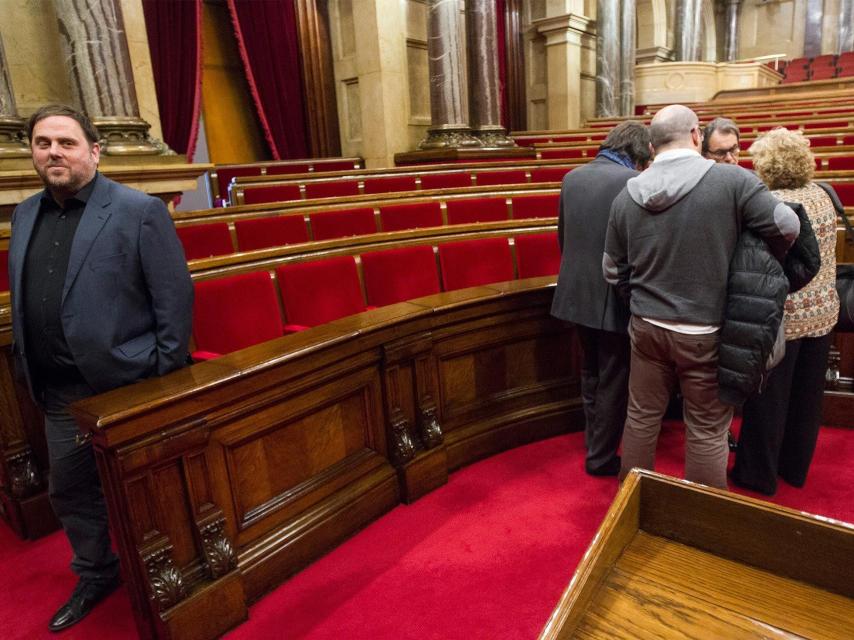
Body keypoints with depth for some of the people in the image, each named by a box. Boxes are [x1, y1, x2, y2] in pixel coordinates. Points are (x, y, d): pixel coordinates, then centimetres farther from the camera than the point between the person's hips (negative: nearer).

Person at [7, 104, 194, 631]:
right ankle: (96, 574, 44)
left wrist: (165, 380, -14)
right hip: (60, 395, 7)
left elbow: (176, 299, -14)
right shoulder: (25, 215, 9)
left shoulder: (139, 211, -12)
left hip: (128, 388, -6)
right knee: (70, 492, 20)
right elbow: (23, 302, 15)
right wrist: (31, 373, 12)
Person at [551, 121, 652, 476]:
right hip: (615, 297, -7)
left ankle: (594, 444, 39)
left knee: (590, 374, 23)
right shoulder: (633, 181, -15)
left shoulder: (572, 178, 5)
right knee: (613, 382, 9)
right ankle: (601, 458, 22)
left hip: (577, 293, 7)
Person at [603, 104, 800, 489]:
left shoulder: (627, 194, 0)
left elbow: (613, 271, 6)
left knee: (641, 419, 17)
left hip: (646, 326, 4)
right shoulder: (731, 180, -12)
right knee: (707, 431, 11)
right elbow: (787, 227, -6)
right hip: (705, 333, -3)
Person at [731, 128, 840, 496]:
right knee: (806, 396, 18)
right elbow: (819, 252, 11)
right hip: (822, 310, 7)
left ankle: (759, 475, 22)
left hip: (782, 316, -7)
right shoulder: (821, 195, 3)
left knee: (768, 399, 7)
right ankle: (795, 467, 34)